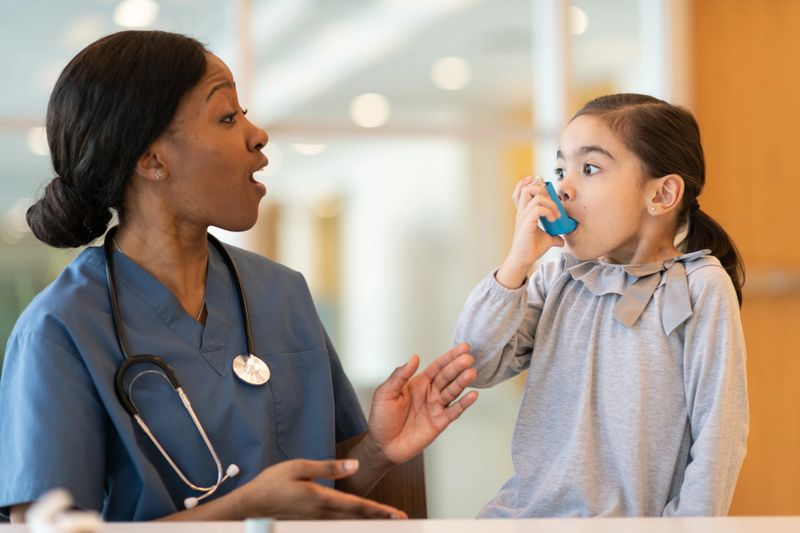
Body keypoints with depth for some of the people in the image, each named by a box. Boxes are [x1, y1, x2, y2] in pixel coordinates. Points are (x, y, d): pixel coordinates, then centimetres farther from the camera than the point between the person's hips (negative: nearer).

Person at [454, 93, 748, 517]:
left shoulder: (702, 288, -6)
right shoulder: (555, 278, 7)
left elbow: (717, 434, -7)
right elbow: (476, 365, -1)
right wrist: (517, 263, -8)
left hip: (625, 516, -3)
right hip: (521, 508, 3)